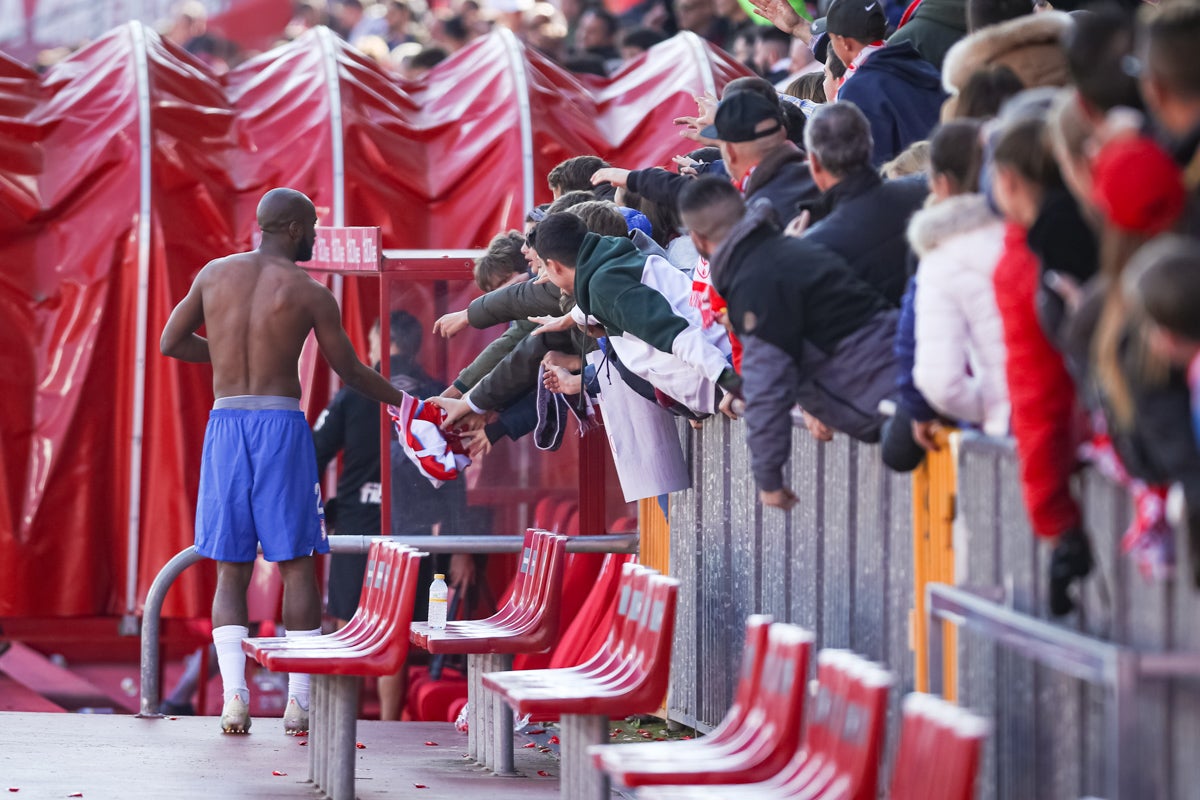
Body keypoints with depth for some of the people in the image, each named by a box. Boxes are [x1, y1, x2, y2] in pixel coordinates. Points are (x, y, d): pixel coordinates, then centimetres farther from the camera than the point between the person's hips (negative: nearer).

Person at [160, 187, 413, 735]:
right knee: (296, 564, 4)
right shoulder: (311, 294, -1)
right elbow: (350, 371, 7)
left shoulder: (215, 273, 7)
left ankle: (234, 696, -9)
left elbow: (170, 343, 12)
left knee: (231, 569, 6)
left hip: (226, 423, 3)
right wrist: (401, 401, 24)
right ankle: (299, 701, 0)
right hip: (282, 426, -3)